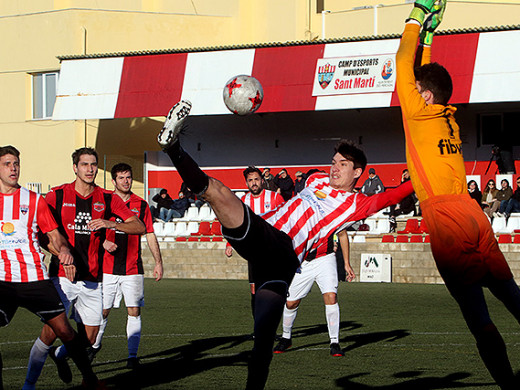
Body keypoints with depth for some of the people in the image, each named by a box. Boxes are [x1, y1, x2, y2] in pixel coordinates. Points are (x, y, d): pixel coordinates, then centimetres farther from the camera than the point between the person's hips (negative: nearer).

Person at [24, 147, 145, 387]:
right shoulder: (58, 195, 0)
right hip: (62, 276, -3)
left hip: (92, 279, 3)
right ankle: (29, 382, 3)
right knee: (50, 332, -13)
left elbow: (139, 227, 2)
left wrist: (110, 224, -15)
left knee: (89, 339, 6)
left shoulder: (107, 199, 6)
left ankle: (59, 355, 38)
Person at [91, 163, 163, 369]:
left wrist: (158, 262, 5)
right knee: (103, 311, 3)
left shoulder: (141, 205, 7)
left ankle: (132, 355, -1)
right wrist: (103, 242, -14)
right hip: (108, 267, -1)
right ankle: (95, 345, 26)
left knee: (134, 311, -5)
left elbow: (150, 235, 10)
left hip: (133, 269, 1)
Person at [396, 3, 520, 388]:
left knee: (476, 312, -9)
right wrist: (427, 35, 32)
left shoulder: (420, 115, -4)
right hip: (472, 213, 8)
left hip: (446, 219, -8)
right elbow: (423, 74, 28)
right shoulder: (449, 117, 14)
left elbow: (403, 66, 4)